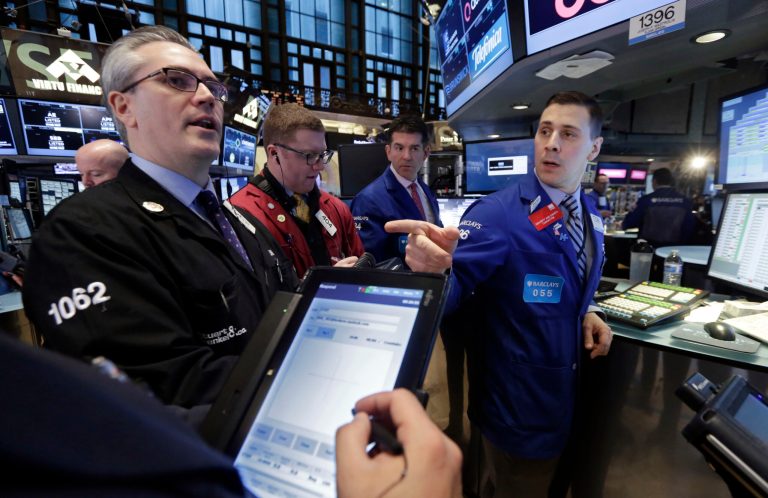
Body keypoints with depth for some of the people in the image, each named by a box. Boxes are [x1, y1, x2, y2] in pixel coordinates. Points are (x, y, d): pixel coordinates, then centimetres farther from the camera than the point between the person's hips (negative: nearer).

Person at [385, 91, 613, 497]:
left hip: (565, 393, 8)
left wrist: (586, 312, -4)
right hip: (517, 403, -7)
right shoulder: (497, 215, -22)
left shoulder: (591, 215, 2)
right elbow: (453, 287, -30)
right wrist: (436, 267, -52)